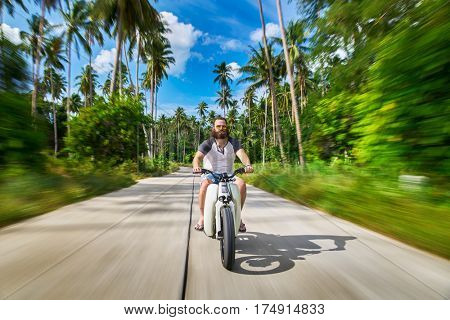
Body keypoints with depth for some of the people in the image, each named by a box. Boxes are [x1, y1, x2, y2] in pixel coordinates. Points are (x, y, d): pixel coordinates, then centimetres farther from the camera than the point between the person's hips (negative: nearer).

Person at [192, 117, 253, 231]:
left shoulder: (234, 142, 2)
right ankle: (202, 217, -10)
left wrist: (248, 165, -37)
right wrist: (196, 166, -42)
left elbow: (242, 154, -15)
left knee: (242, 183, -25)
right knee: (204, 185, -33)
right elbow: (197, 157, -18)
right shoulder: (207, 143, -3)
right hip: (210, 175, -1)